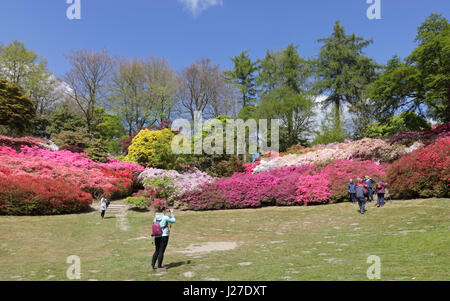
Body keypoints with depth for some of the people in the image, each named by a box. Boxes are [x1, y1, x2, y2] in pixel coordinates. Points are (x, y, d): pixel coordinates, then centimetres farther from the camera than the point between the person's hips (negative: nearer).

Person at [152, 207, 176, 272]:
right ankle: (159, 267, 6)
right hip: (164, 236, -6)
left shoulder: (155, 218, 3)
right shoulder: (165, 217, -13)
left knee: (157, 251, 18)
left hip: (157, 236, 6)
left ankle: (152, 265, 23)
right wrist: (171, 213, 9)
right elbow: (173, 221, 0)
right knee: (161, 251, 1)